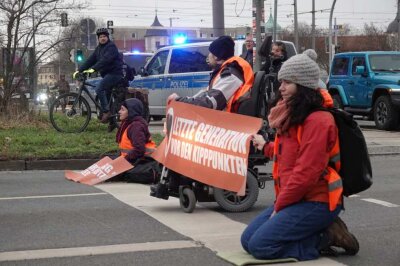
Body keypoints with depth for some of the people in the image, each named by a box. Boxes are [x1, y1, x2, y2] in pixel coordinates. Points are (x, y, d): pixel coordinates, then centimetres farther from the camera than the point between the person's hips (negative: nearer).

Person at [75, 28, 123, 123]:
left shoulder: (111, 46, -11)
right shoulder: (99, 48, 16)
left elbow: (105, 60, -26)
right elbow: (91, 60, 10)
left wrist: (93, 69, -36)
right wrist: (79, 70, 0)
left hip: (114, 73, -9)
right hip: (107, 74, 9)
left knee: (99, 89, -24)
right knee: (107, 95, 11)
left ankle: (106, 111, -19)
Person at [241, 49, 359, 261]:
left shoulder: (317, 121, -18)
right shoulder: (292, 117, 13)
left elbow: (306, 174, -22)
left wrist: (279, 206, -14)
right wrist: (265, 146, 38)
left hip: (316, 203, -10)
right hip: (292, 199, 10)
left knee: (260, 246, -18)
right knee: (247, 240, 4)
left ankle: (326, 238, -5)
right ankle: (322, 232, 6)